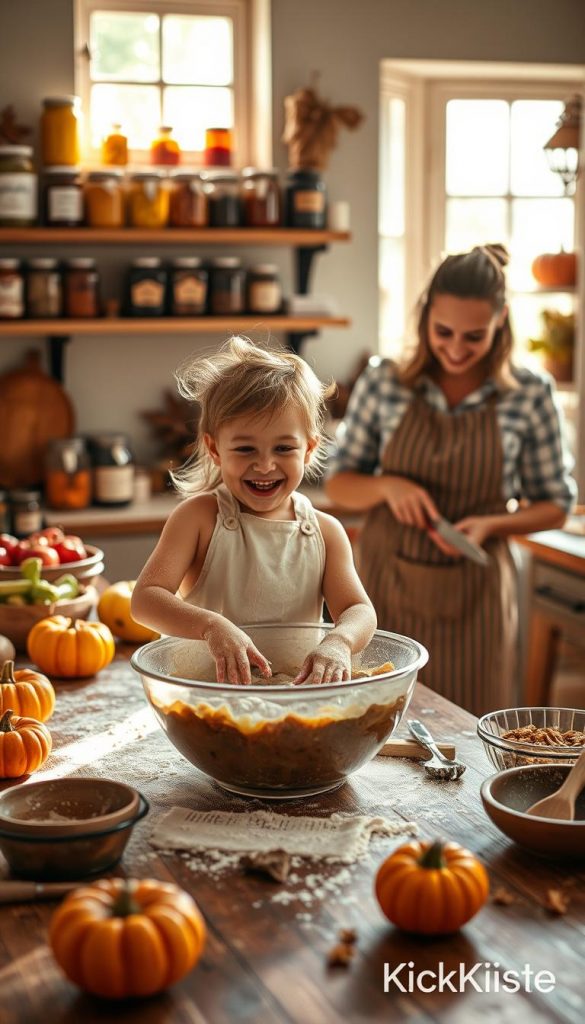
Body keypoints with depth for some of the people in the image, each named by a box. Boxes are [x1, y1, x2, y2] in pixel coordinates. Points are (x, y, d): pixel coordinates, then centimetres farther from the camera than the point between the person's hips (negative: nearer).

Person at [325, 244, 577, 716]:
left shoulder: (529, 395, -6)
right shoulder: (383, 383, -4)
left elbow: (555, 506, 3)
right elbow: (339, 484, 5)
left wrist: (492, 524, -15)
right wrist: (387, 486, -16)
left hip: (474, 595, -1)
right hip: (387, 586, 1)